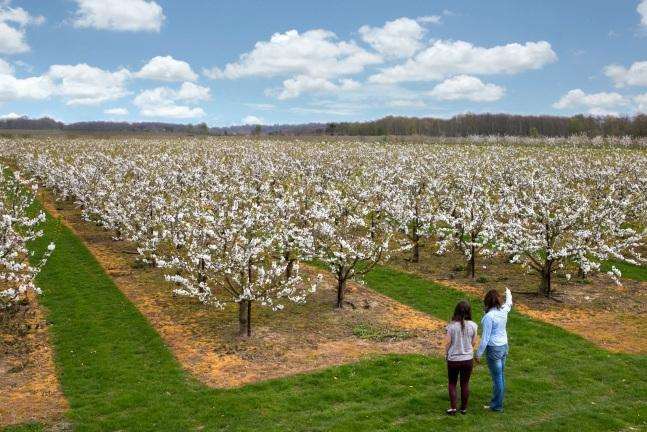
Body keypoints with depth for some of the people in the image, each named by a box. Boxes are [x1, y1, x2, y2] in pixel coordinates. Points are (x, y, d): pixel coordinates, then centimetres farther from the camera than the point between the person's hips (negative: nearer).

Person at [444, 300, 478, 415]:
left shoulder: (451, 325, -16)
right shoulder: (473, 325, -10)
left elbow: (448, 342, -11)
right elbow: (474, 343, -1)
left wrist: (446, 354, 7)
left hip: (453, 359, -2)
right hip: (468, 359, 2)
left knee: (452, 383, 16)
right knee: (465, 384, 16)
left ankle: (453, 408, 11)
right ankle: (464, 408, 24)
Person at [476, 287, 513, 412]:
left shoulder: (489, 316, -23)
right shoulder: (503, 310, -3)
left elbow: (485, 337, -20)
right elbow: (509, 303, 23)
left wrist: (479, 354, -11)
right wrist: (508, 294, 45)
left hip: (494, 349, -8)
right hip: (504, 346, 8)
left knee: (497, 378, 1)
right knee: (501, 376, 17)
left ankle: (497, 406, 12)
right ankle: (496, 401, 31)